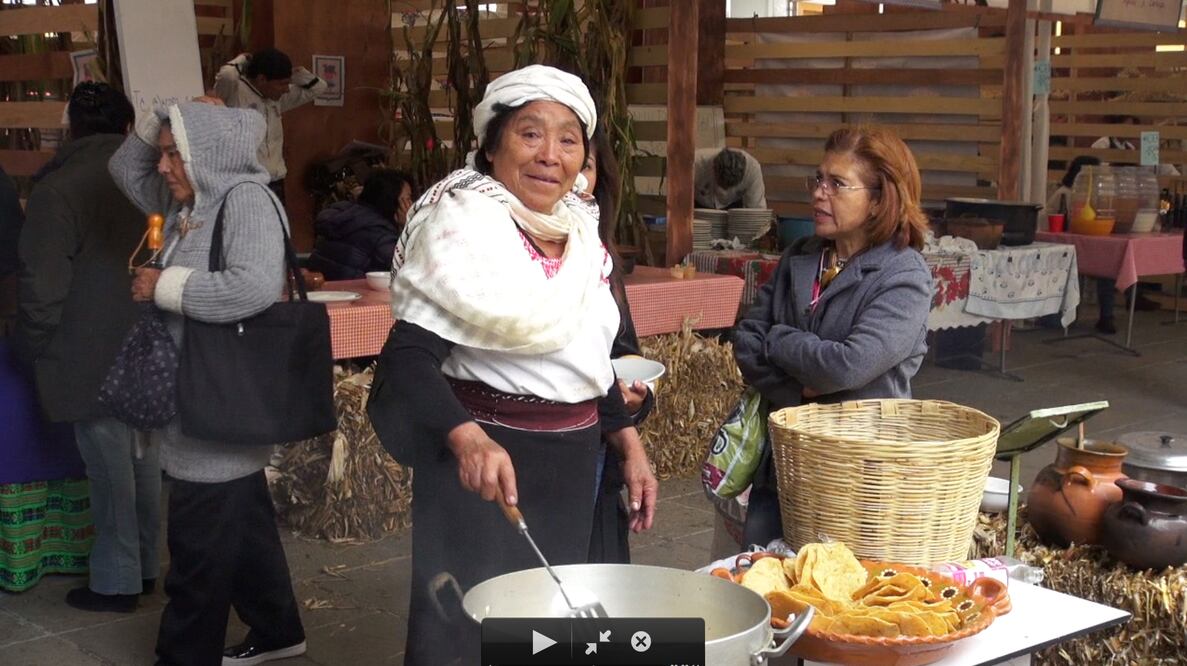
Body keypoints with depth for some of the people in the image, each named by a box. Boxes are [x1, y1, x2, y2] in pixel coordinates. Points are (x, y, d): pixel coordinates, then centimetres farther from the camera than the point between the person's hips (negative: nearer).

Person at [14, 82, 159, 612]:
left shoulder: (58, 189, -14)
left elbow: (42, 289, -14)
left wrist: (33, 349, 1)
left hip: (93, 359, -5)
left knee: (111, 470, 3)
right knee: (144, 460, 15)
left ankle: (117, 582, 14)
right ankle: (146, 566, 27)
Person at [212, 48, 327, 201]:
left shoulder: (278, 98, 11)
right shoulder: (234, 91, -10)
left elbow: (318, 87, 19)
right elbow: (226, 75, -33)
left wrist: (295, 73, 5)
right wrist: (242, 60, -11)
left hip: (275, 182, 8)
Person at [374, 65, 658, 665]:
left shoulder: (582, 230, 6)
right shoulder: (462, 225, -17)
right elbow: (409, 357, -26)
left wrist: (626, 440, 13)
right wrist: (467, 438, -42)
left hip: (575, 465, 7)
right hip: (486, 464, -7)